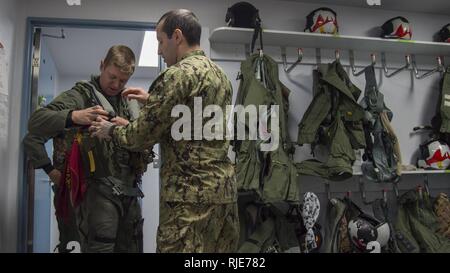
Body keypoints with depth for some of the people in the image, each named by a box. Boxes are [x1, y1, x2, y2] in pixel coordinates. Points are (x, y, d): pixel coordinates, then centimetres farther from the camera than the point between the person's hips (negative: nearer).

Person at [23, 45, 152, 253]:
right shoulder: (80, 95, 1)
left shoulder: (127, 105, 20)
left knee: (131, 247, 12)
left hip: (129, 191, 6)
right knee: (99, 247, -8)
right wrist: (73, 116, -26)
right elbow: (35, 122, -10)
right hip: (96, 189, -6)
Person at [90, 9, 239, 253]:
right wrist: (152, 100, 25)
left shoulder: (178, 74, -11)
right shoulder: (221, 75, 15)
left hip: (191, 194, -9)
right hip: (224, 189, 9)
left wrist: (110, 130, 8)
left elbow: (143, 135, -11)